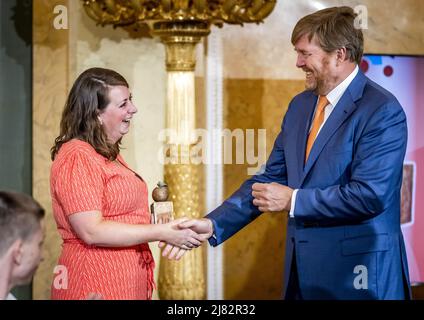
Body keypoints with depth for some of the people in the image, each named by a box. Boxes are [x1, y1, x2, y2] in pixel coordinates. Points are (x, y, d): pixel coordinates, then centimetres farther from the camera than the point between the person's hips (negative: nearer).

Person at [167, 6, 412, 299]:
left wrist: (294, 200, -14)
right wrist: (213, 224, -1)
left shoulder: (383, 111, -13)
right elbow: (272, 178, 10)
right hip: (304, 266, 7)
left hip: (359, 271, -7)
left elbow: (370, 194, -21)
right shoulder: (300, 105, 10)